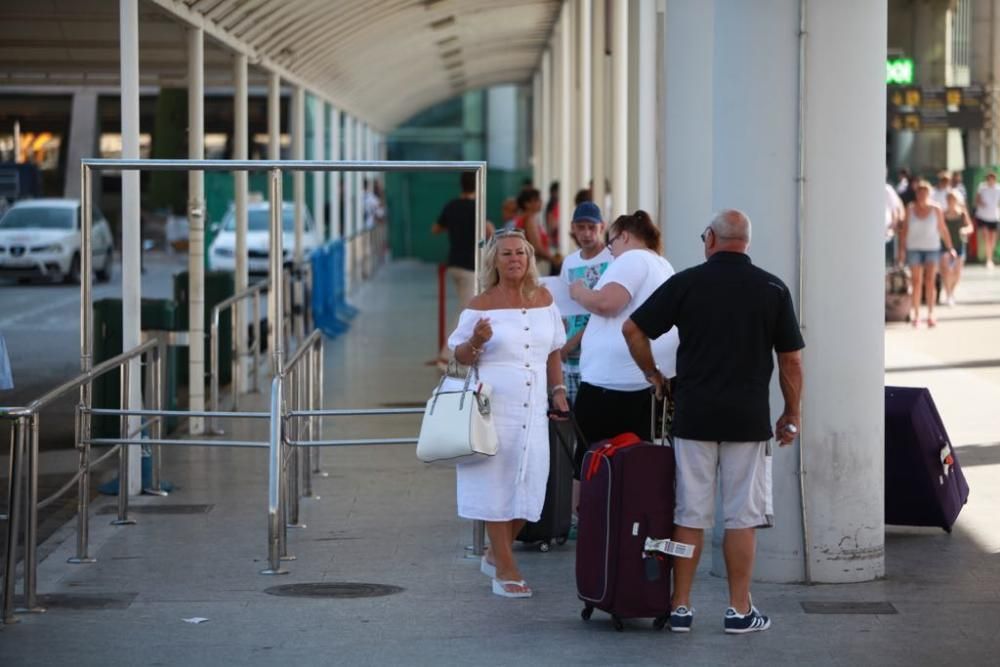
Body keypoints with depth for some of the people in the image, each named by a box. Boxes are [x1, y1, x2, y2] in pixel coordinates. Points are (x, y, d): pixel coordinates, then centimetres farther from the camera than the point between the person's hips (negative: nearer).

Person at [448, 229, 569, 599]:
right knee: (497, 484, -2)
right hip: (493, 406, -4)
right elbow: (460, 356, 1)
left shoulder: (544, 300, 11)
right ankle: (505, 570, 5)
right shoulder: (481, 306, -2)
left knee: (529, 483, 3)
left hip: (532, 408, 4)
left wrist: (558, 391, 12)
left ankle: (495, 555, 24)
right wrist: (477, 341, -19)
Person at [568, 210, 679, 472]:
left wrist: (580, 293, -1)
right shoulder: (664, 266, 22)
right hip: (652, 381, 9)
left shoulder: (632, 259, -6)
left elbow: (606, 303, -20)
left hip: (612, 380, -9)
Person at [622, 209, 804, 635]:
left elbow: (632, 329, -2)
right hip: (748, 419, 0)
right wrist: (792, 414, 12)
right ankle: (739, 610, 7)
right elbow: (791, 360, 2)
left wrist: (653, 374, 13)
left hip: (693, 415, 1)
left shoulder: (686, 283, -1)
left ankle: (680, 606, 9)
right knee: (742, 516, 5)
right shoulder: (772, 289, 0)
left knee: (690, 514, 6)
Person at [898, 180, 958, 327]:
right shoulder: (910, 209, 0)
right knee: (917, 282, 2)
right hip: (914, 248, 1)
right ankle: (916, 314, 9)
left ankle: (930, 315, -9)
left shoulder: (936, 209, -2)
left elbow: (943, 229, 2)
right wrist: (902, 249, -2)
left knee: (930, 281, -9)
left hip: (932, 248, -1)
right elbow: (904, 229, 4)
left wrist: (950, 248, 1)